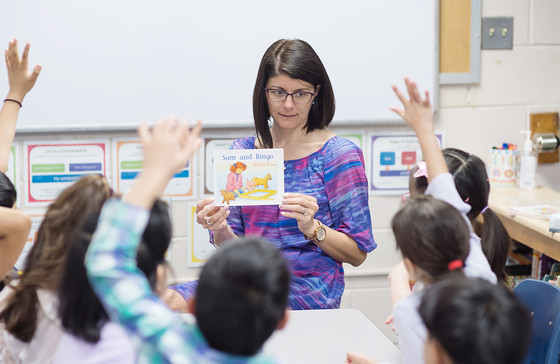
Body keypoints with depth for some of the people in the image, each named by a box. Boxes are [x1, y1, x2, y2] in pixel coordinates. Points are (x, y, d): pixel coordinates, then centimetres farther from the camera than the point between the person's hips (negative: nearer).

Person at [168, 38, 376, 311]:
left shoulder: (339, 154, -1)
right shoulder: (242, 151, 11)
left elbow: (357, 254, -2)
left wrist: (313, 228, -19)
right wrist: (221, 230, -12)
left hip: (308, 291, -4)